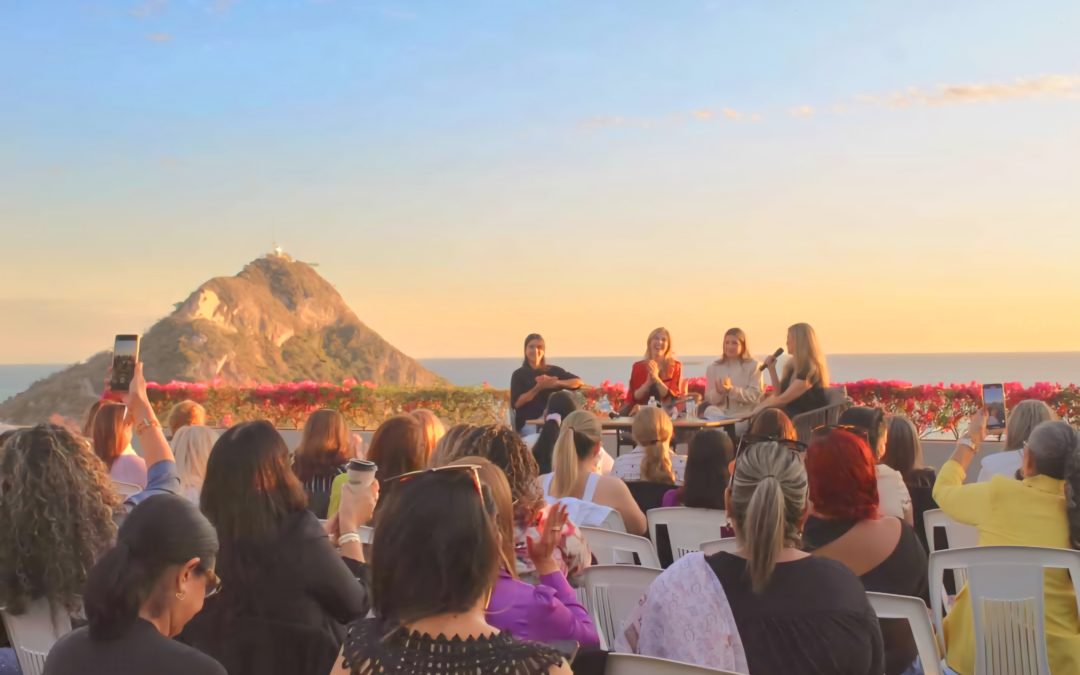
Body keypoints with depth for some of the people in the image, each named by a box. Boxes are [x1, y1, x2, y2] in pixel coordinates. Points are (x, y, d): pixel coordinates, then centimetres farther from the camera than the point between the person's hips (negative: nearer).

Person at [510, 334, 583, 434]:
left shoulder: (553, 371, 12)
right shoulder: (519, 375, 6)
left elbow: (579, 382, 2)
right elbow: (516, 403, -7)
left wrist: (556, 382, -15)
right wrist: (539, 387, -18)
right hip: (528, 425, -2)